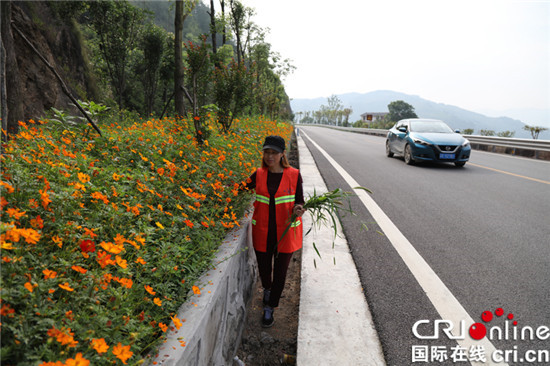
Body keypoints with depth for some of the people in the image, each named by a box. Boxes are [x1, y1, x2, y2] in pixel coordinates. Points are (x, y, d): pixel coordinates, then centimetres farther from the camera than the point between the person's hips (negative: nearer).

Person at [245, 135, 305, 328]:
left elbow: (299, 201, -1)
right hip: (263, 231, 2)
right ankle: (267, 289, 50)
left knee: (280, 270, 6)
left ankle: (269, 308, 25)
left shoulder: (294, 175, -8)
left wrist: (299, 209, -23)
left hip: (286, 231, -2)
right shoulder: (259, 174, -2)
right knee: (264, 266, 15)